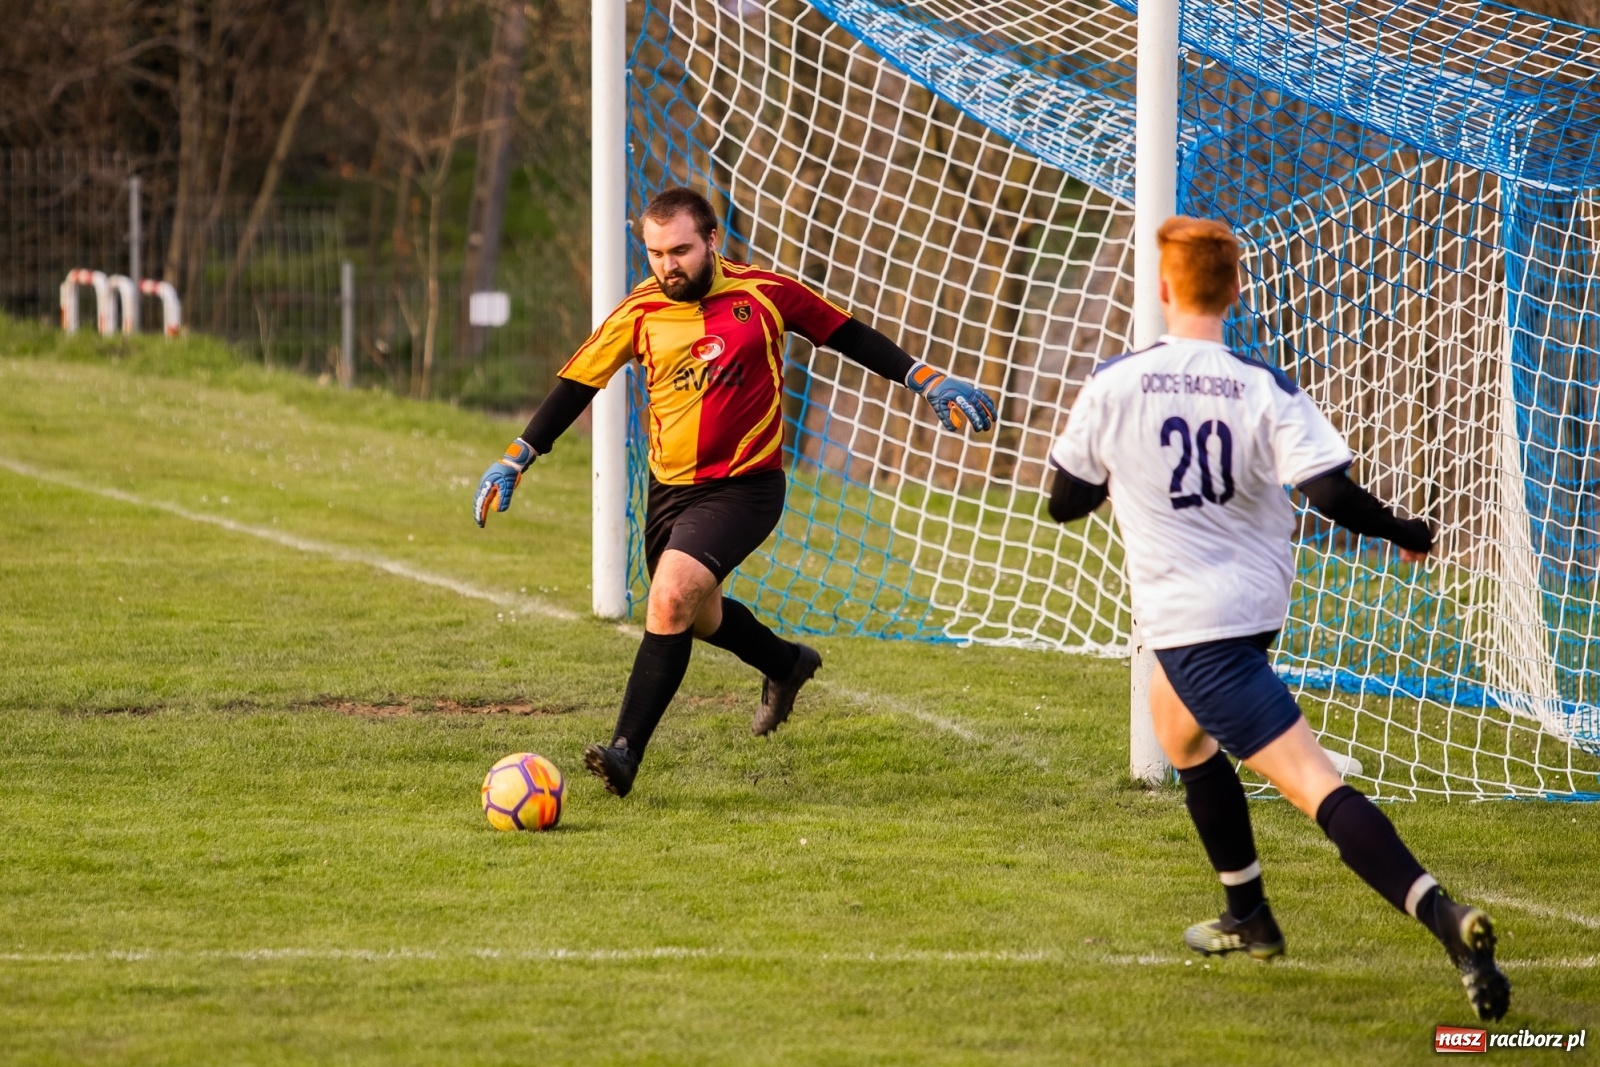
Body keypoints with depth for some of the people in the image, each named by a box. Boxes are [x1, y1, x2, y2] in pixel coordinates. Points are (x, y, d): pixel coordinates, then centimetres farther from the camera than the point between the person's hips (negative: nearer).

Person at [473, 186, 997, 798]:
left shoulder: (763, 294, -8)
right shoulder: (640, 312, -3)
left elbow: (847, 335, 4)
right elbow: (578, 384, 4)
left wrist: (929, 382, 1)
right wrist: (514, 461, 0)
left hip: (745, 487, -5)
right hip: (670, 488, 5)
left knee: (671, 598, -23)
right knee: (697, 613, 21)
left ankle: (625, 752, -21)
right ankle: (784, 665, 53)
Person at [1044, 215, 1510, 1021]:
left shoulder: (1112, 386, -8)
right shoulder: (1265, 389, -6)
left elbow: (1064, 503, 3)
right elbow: (1332, 493, -17)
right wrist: (1404, 532, 2)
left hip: (1189, 620, -5)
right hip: (1259, 602, 5)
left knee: (1311, 782, -12)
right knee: (1177, 729, 32)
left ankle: (1446, 920, -29)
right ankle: (1248, 921, 40)